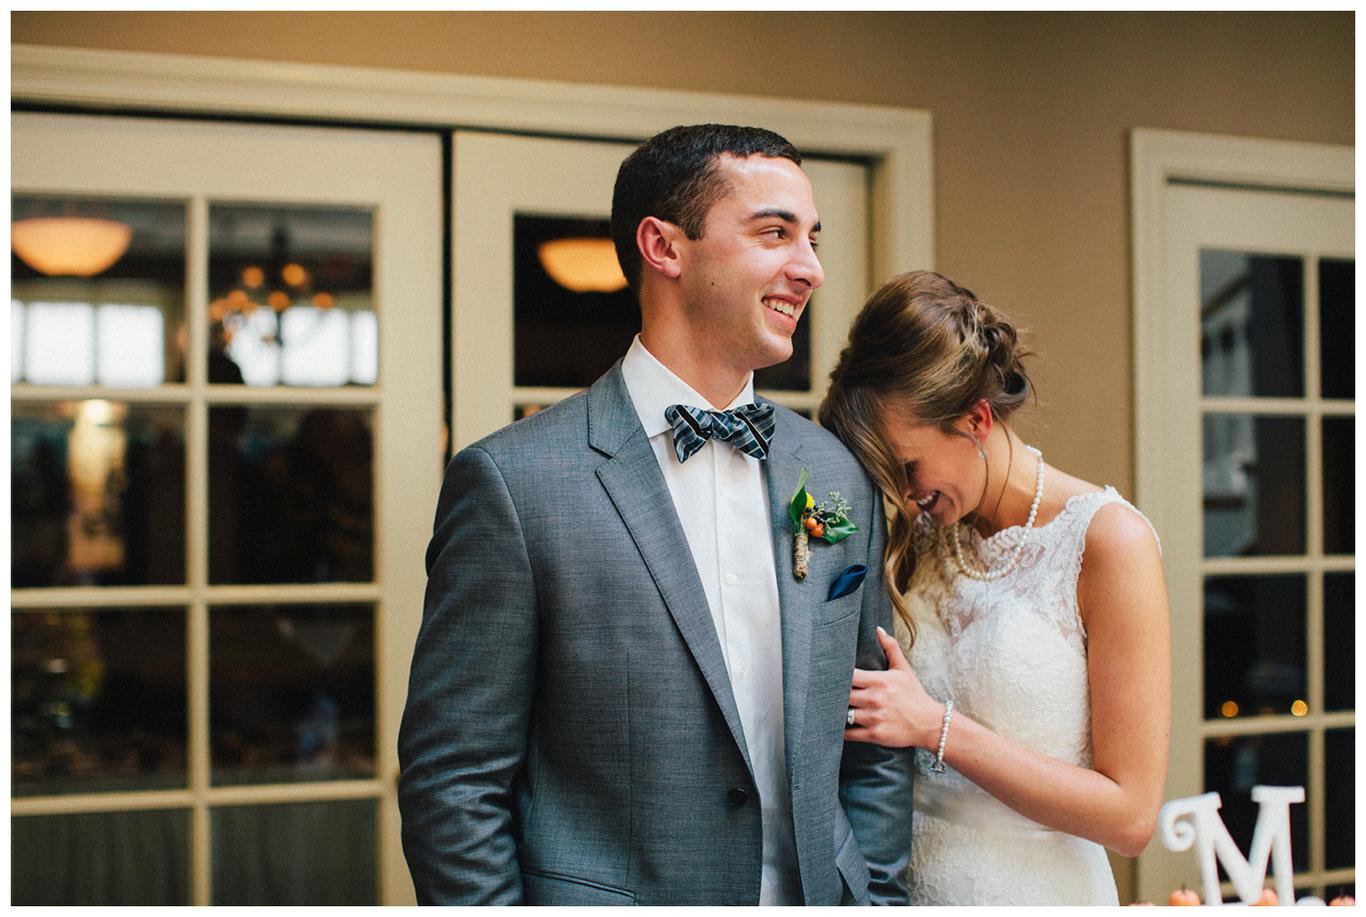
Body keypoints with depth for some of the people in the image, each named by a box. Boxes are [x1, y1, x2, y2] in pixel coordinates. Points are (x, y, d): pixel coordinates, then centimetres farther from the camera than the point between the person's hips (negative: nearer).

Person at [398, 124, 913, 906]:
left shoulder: (839, 475, 3)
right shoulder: (513, 482, -14)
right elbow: (453, 784, -12)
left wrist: (880, 898, 1)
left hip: (819, 897, 5)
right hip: (602, 895, -4)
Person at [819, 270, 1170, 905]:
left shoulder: (1109, 542, -14)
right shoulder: (921, 535, 2)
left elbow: (1130, 815, -17)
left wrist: (936, 727, -20)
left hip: (1034, 895, -5)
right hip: (904, 889, 5)